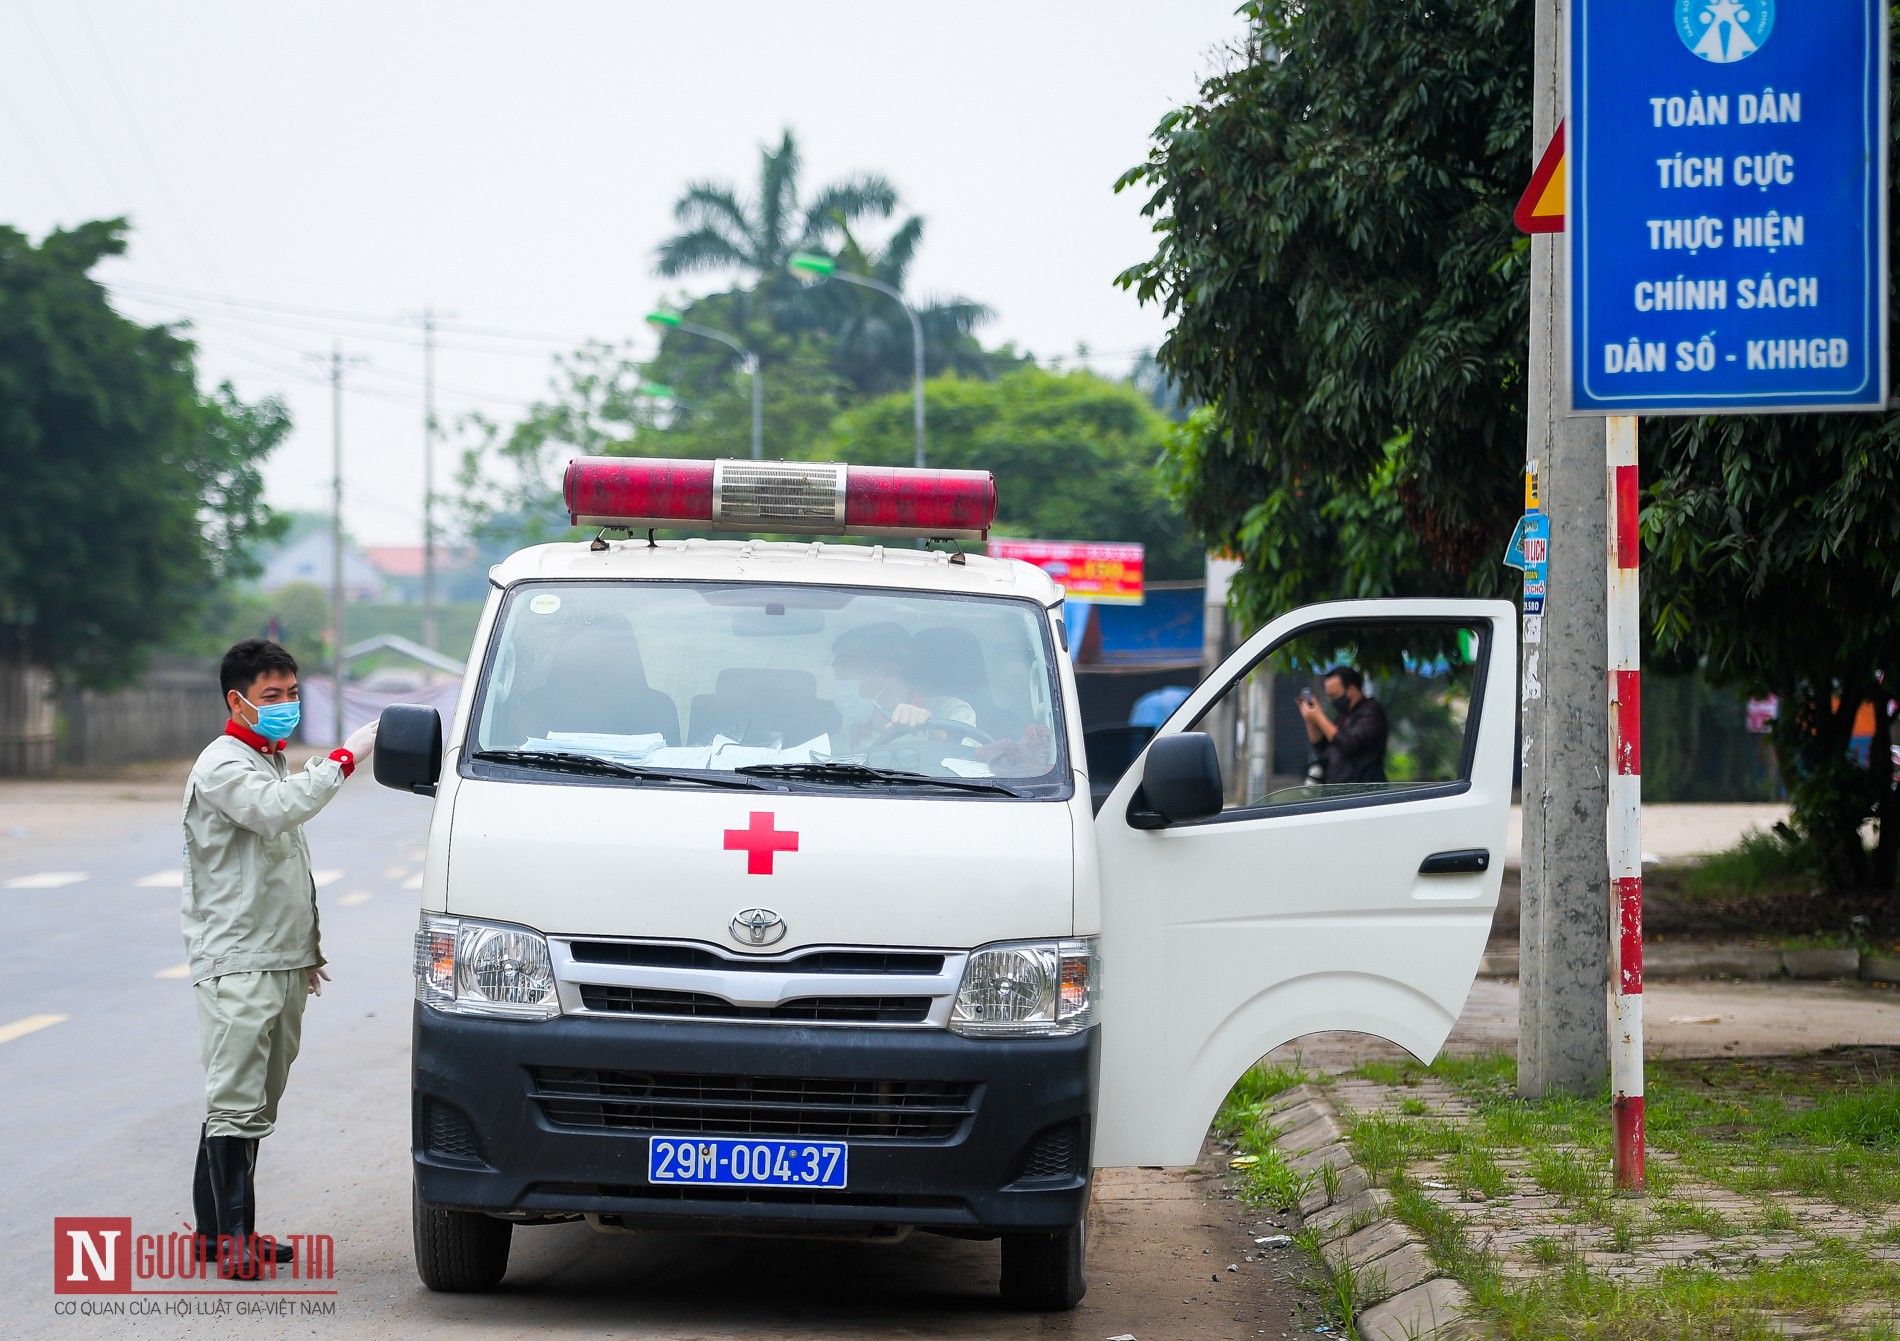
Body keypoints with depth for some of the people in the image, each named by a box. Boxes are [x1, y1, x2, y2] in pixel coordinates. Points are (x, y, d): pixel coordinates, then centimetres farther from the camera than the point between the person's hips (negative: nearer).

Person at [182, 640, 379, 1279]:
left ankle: (223, 1231, 14)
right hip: (235, 964, -9)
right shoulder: (223, 765, -10)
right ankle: (227, 1235, -11)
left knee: (257, 1104, 10)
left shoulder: (273, 764, 21)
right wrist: (343, 759, -27)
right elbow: (276, 812, -30)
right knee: (235, 1102, -11)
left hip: (283, 962, 9)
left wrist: (306, 949, 26)